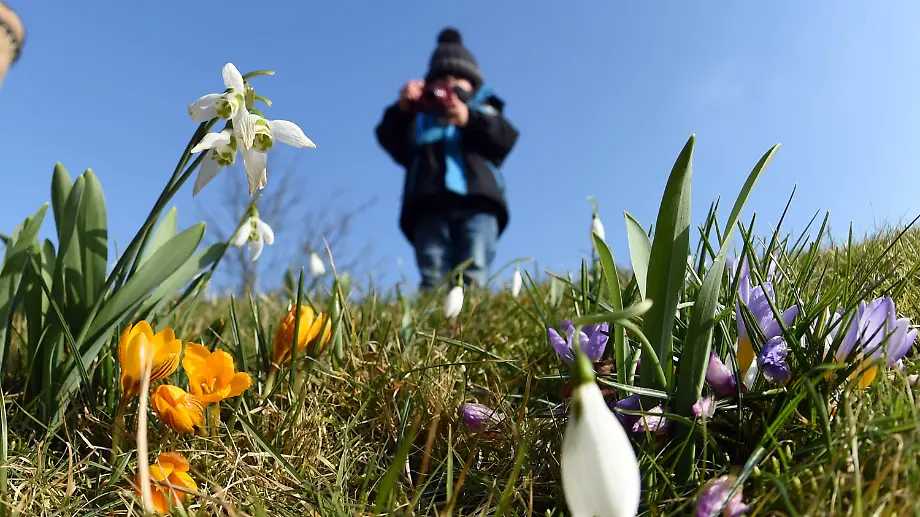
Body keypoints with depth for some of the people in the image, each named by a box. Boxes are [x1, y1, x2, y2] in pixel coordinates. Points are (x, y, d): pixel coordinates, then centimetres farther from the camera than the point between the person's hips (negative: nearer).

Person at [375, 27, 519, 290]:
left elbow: (506, 138, 7)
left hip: (476, 203, -1)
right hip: (429, 207, 1)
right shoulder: (421, 117, 29)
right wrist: (402, 110, -8)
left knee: (473, 278, -17)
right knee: (433, 281, -13)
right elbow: (391, 141, 10)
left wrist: (470, 120, -9)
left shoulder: (484, 112, 28)